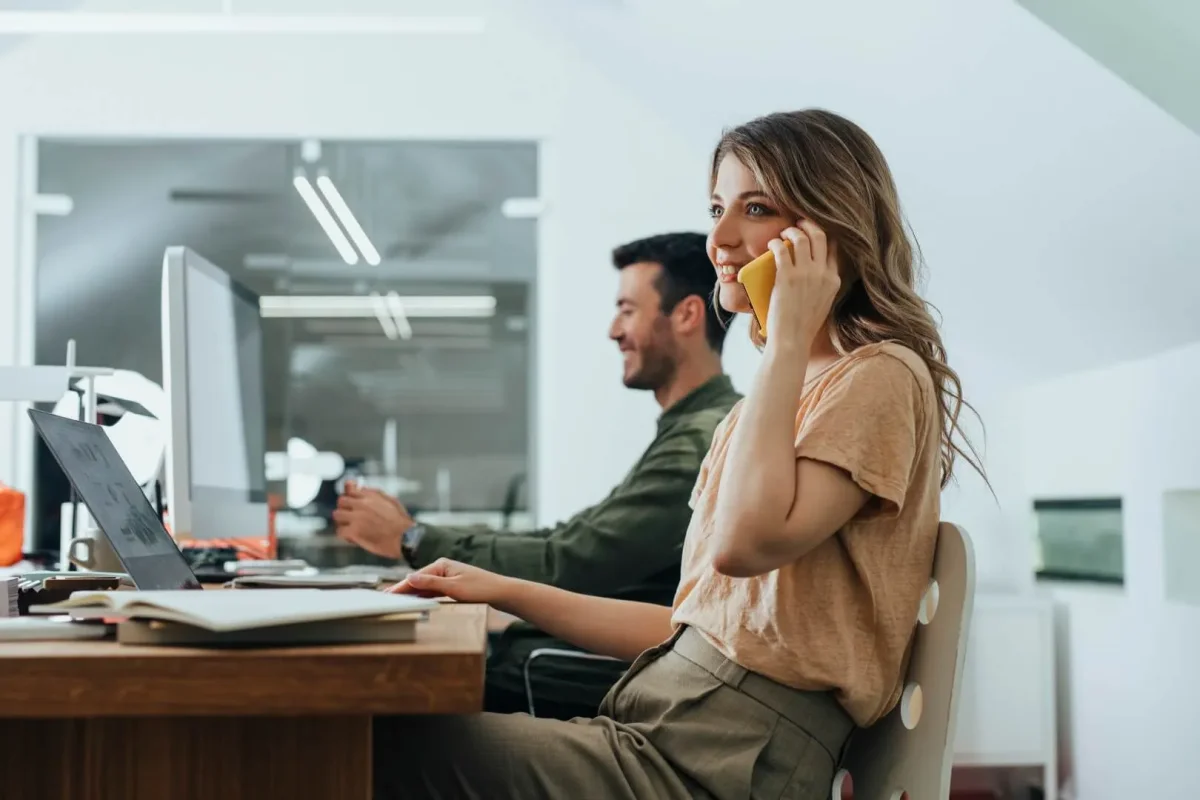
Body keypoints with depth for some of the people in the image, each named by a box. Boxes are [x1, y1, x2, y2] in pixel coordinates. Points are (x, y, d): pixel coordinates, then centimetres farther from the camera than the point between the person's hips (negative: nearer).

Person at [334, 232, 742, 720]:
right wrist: (415, 536, 2)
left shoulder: (704, 440, -18)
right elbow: (575, 539, 11)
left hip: (626, 676, -9)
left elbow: (569, 565, -21)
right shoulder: (695, 430, 15)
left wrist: (413, 540, -11)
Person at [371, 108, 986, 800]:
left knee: (389, 741, -17)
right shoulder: (775, 396, 20)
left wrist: (787, 342, -14)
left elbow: (746, 542, -24)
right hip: (670, 723, 8)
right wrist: (506, 592, 17)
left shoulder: (880, 379, -6)